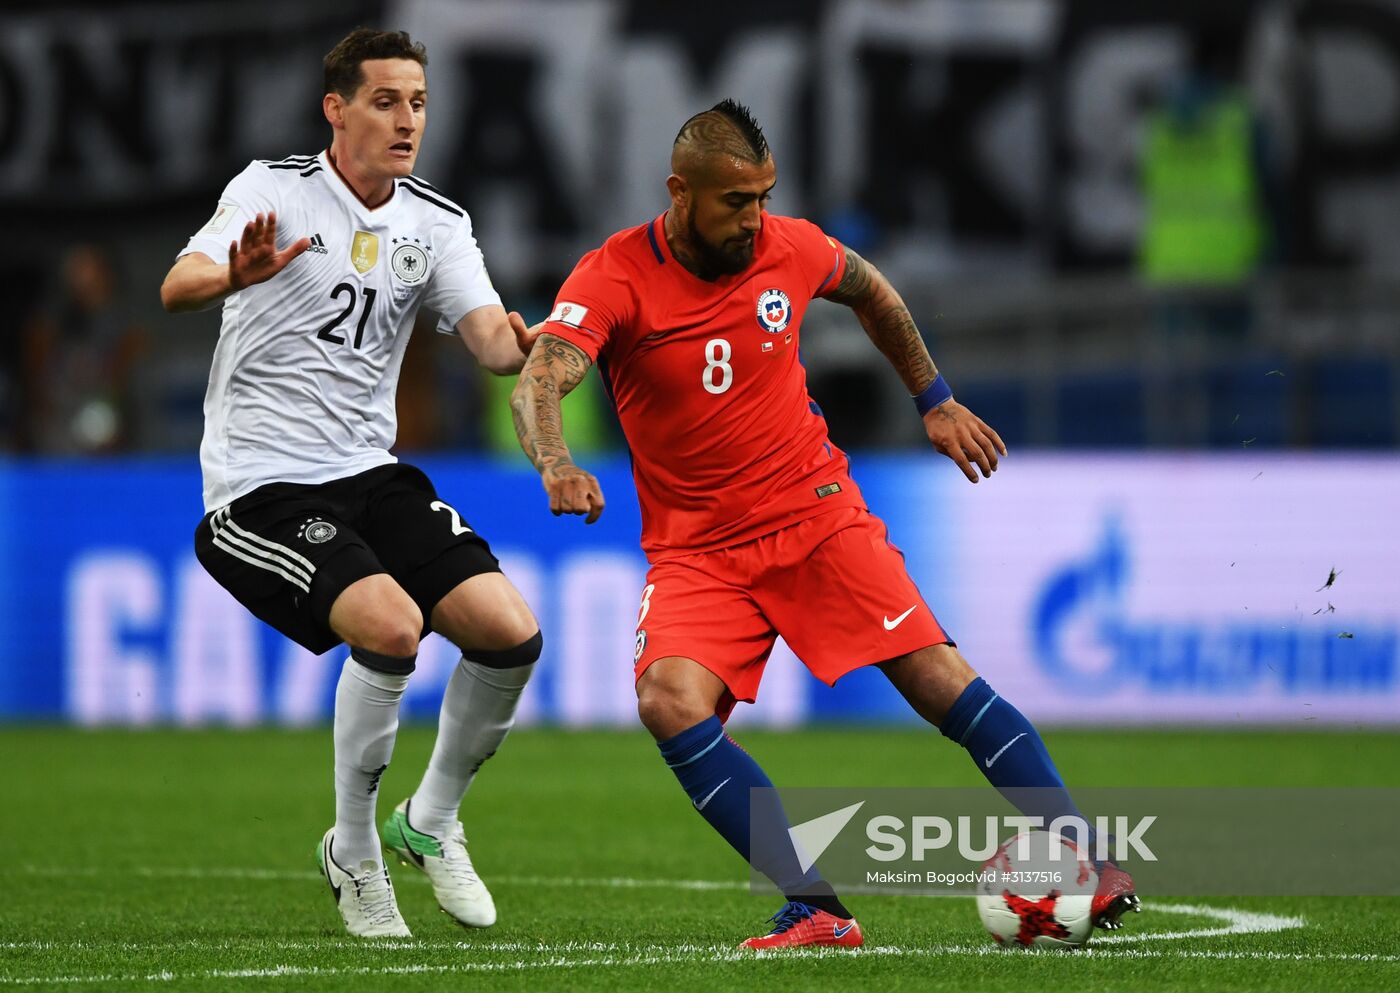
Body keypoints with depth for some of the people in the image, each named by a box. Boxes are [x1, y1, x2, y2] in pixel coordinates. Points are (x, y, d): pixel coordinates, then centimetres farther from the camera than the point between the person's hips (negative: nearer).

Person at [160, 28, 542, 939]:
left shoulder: (435, 224, 7)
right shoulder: (275, 191, -7)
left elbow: (493, 340, -6)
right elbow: (178, 288, -22)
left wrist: (530, 345, -30)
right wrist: (236, 274, -45)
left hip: (372, 471, 6)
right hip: (261, 482, -5)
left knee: (511, 633, -10)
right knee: (390, 626, -28)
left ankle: (430, 821, 15)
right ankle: (353, 854, -8)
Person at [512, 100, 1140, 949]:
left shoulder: (790, 249, -4)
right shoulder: (613, 279, -14)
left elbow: (871, 292, 20)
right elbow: (539, 382, -30)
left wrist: (936, 401, 23)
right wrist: (556, 465, -50)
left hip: (816, 512, 2)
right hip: (696, 550, -1)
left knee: (941, 679, -11)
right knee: (670, 702, -26)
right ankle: (816, 910, -24)